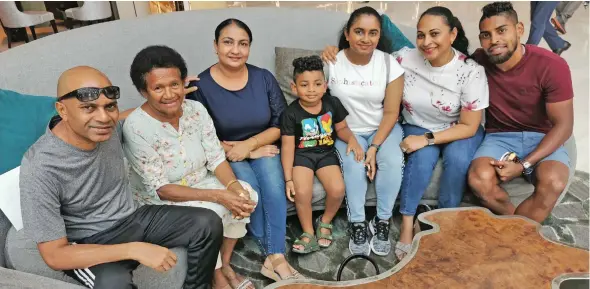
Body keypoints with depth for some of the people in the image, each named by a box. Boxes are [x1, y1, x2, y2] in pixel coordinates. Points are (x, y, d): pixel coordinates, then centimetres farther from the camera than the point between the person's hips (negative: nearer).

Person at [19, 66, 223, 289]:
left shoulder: (108, 127, -11)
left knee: (209, 223, -5)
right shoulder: (40, 168, -27)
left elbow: (130, 116, 19)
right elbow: (54, 256, -24)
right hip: (90, 243, -6)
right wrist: (134, 250, -31)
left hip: (132, 218, 6)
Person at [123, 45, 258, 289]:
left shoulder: (196, 110, -10)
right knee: (209, 214, -29)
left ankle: (225, 264, 3)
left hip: (199, 182, 5)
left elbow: (216, 158, -6)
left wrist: (234, 187, -27)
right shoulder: (136, 127, -25)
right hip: (158, 200, -5)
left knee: (246, 195, -16)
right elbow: (160, 189, -24)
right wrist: (218, 196, -31)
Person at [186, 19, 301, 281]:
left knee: (273, 183, -26)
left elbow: (281, 124, -3)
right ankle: (274, 254, -6)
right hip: (225, 155, -1)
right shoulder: (201, 85, -11)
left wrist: (249, 145, -18)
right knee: (249, 187, -27)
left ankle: (275, 258, -17)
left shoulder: (264, 78, -3)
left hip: (262, 148, 2)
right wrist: (241, 153, -15)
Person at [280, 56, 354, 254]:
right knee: (302, 192, -26)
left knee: (338, 189, -19)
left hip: (326, 153, 3)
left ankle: (325, 222, 13)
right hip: (302, 155, -2)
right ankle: (308, 233, 0)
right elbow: (287, 147, -11)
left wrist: (352, 139, -11)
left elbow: (341, 128, 12)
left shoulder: (332, 104, -4)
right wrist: (289, 179, -15)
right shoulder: (291, 113, -13)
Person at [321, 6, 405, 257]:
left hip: (383, 129, 1)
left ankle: (382, 222, -11)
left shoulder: (389, 63, -9)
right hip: (347, 131, 0)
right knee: (353, 163, -29)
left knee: (392, 159, -27)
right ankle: (357, 224, -14)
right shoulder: (332, 62, -10)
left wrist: (374, 147, -19)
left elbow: (391, 112, -7)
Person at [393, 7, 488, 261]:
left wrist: (427, 139, -28)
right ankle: (407, 226, -20)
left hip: (459, 132, 0)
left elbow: (468, 126, -18)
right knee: (422, 157, -31)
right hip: (418, 127, 1)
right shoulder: (404, 58, -16)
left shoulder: (471, 71, -21)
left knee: (457, 158, -32)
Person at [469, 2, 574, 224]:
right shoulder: (479, 62, -9)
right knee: (479, 180, -30)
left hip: (543, 138, -1)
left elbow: (563, 126, -13)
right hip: (499, 136, 1)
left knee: (553, 183, -32)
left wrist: (524, 165, -22)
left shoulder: (551, 66, -15)